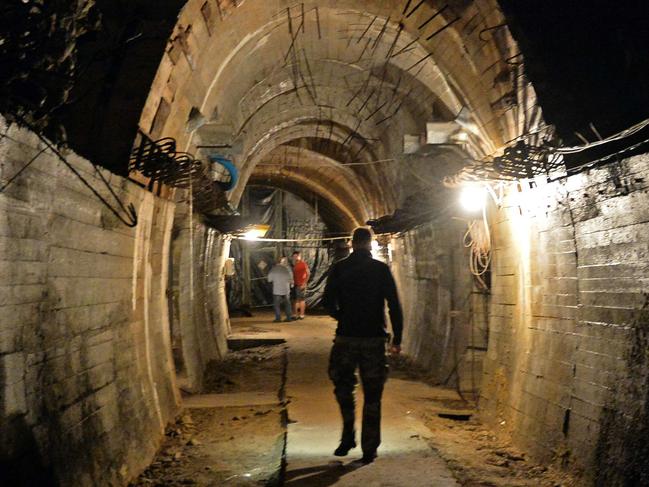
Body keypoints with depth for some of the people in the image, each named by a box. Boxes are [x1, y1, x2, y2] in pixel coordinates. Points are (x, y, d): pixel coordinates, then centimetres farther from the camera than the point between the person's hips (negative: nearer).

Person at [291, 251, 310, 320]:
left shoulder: (303, 264, -9)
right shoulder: (294, 265, 14)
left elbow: (308, 274, -12)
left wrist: (304, 283, -15)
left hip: (301, 285, -8)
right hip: (295, 284, 8)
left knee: (301, 299, -4)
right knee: (295, 299, 9)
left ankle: (301, 315, -1)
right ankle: (295, 314, 15)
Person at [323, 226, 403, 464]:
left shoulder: (339, 268, -1)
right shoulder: (381, 269, -3)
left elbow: (328, 302, 0)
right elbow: (394, 306, -6)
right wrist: (397, 338, -1)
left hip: (346, 337, 1)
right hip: (374, 338, 0)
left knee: (343, 387, 20)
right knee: (372, 396, 6)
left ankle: (348, 437, 12)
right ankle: (369, 449, 7)